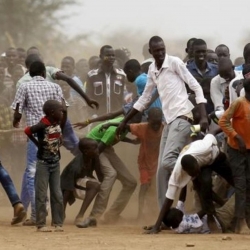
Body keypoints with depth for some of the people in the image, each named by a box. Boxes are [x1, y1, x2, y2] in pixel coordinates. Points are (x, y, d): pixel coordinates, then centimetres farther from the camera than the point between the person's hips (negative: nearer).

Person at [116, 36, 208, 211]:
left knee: (168, 161, -24)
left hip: (182, 118, -8)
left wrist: (204, 116, -18)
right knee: (162, 171, 3)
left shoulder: (175, 63, -5)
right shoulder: (152, 70, 16)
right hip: (169, 121, 8)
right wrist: (125, 122, 28)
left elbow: (196, 87, -8)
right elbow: (144, 99, 27)